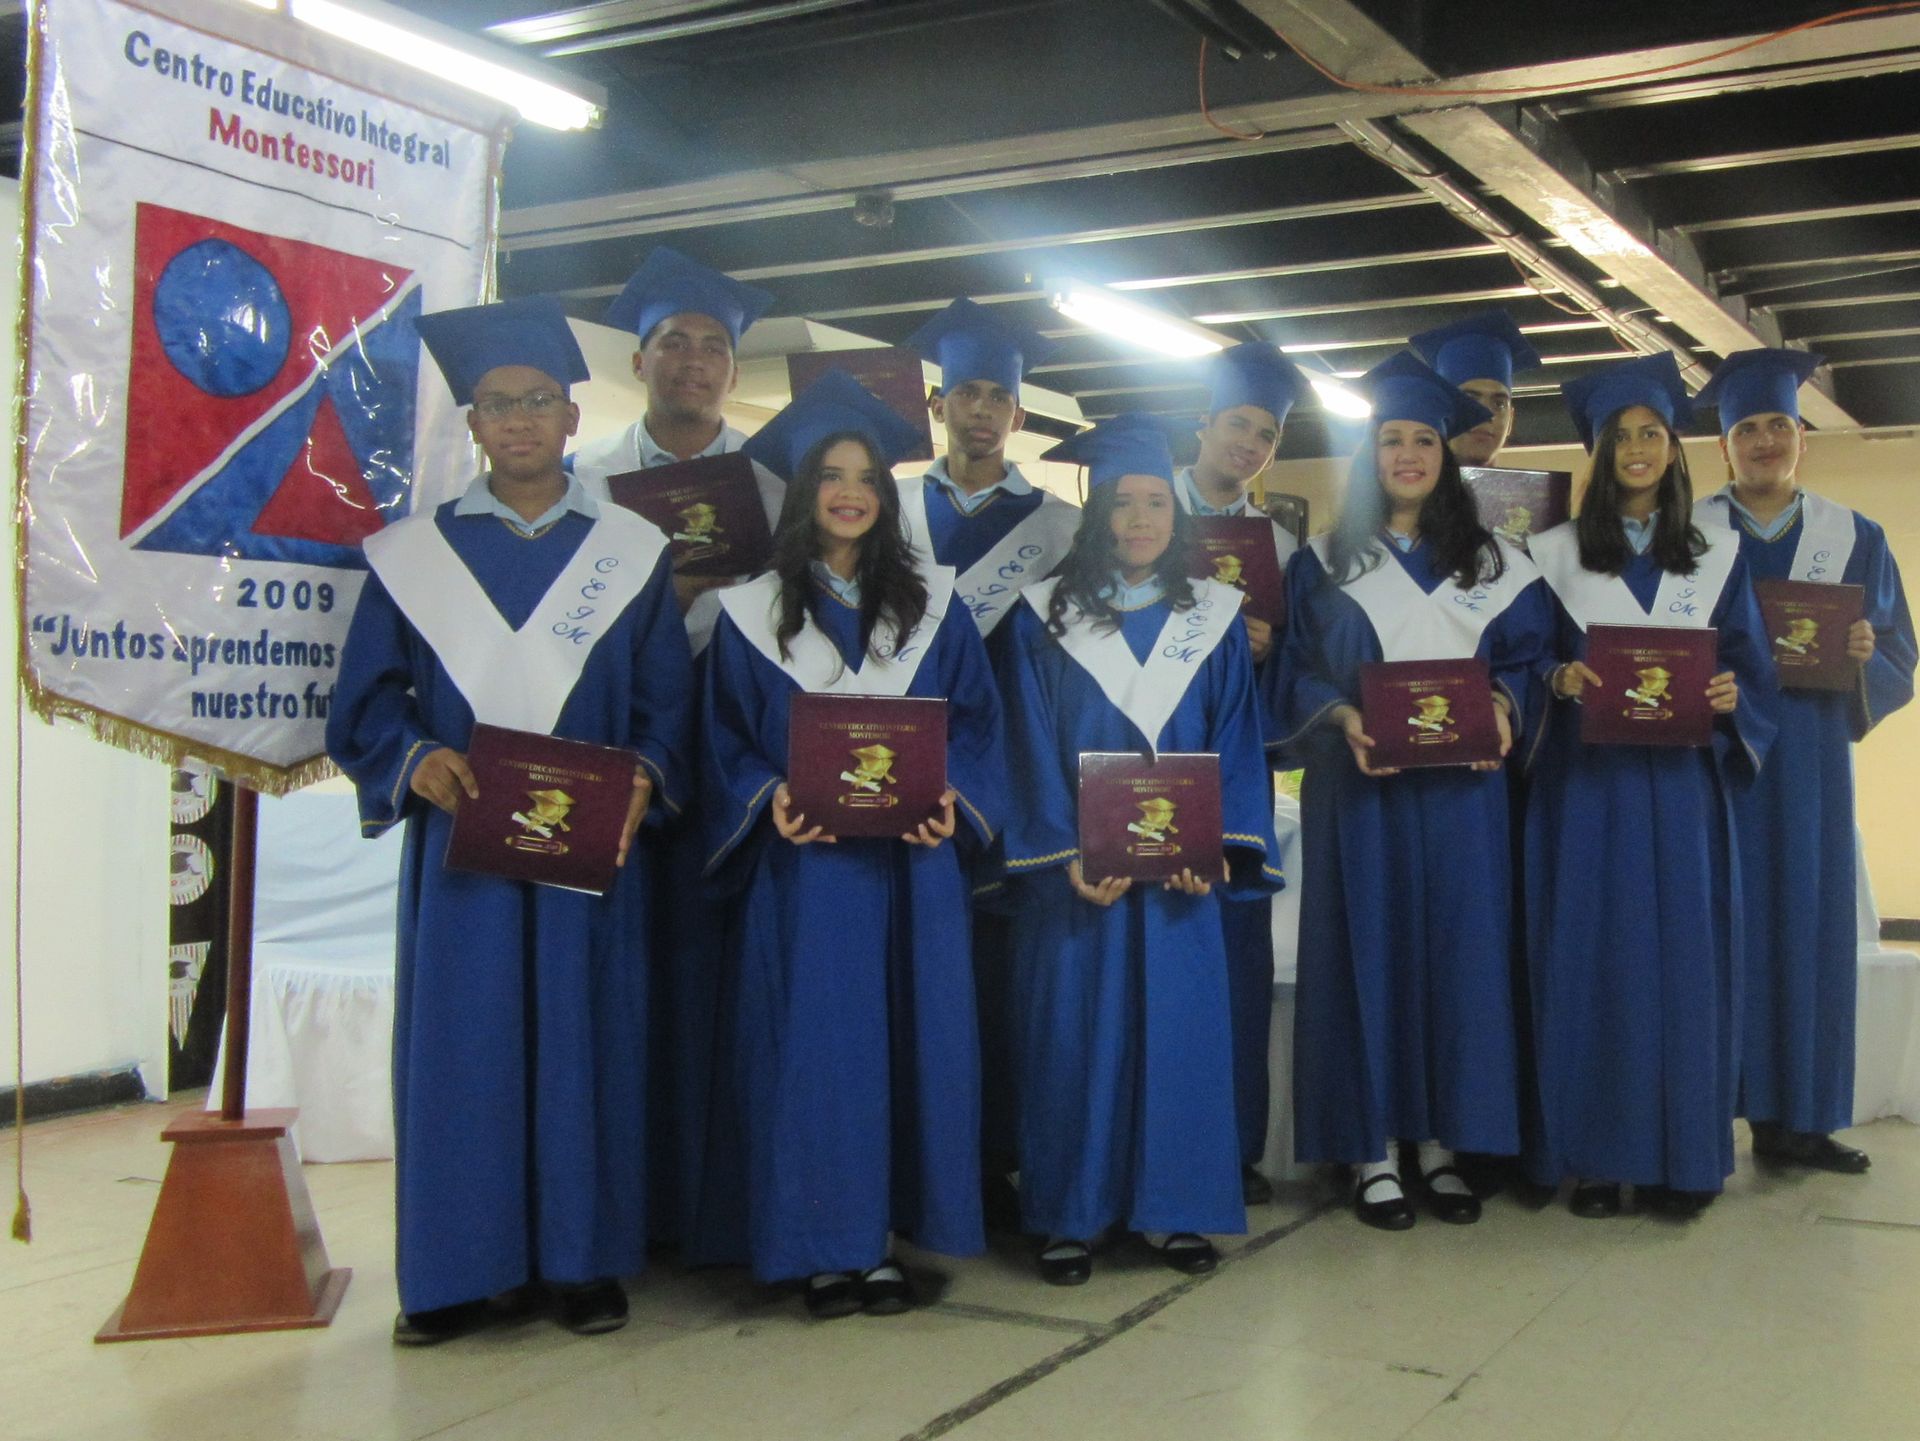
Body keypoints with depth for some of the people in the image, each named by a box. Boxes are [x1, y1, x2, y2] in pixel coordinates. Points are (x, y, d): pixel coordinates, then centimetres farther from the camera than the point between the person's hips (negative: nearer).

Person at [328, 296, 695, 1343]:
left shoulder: (632, 552, 8)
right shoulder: (411, 556, 7)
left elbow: (669, 699, 4)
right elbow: (363, 704, 4)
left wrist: (643, 776, -14)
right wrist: (418, 760, -15)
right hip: (459, 843, 0)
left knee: (584, 1040, 4)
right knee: (459, 1046, 3)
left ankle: (582, 1258, 15)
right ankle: (464, 1266, 14)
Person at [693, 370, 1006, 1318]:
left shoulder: (933, 607, 11)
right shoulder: (751, 614, 7)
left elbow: (976, 721, 7)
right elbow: (724, 740, 4)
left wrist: (953, 798, -11)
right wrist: (769, 801, -14)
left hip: (914, 861, 2)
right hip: (804, 863, -2)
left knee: (912, 1038, 2)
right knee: (812, 1043, -3)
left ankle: (885, 1237, 12)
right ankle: (823, 1246, 7)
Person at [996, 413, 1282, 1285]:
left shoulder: (1215, 619, 8)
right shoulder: (1042, 618, 3)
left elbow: (1236, 744, 5)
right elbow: (1030, 749, -2)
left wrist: (1216, 846, -9)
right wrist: (1066, 854, -14)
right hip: (1074, 870, -1)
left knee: (1181, 1028, 4)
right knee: (1074, 1033, 1)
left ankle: (1173, 1209, 16)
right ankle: (1070, 1216, 12)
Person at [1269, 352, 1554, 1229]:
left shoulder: (1493, 564, 11)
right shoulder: (1325, 562, 7)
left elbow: (1529, 656, 8)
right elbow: (1293, 670, 4)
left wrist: (1503, 706, -12)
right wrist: (1341, 717, -15)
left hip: (1462, 783, 2)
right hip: (1359, 784, -1)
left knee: (1459, 951, 1)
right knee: (1367, 949, -1)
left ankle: (1443, 1142, 11)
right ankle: (1373, 1150, 5)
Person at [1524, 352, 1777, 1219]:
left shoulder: (1717, 556, 11)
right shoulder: (1554, 554, 6)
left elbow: (1750, 666, 8)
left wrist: (1731, 695, -13)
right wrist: (1559, 680, -17)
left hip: (1682, 785, 1)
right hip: (1585, 784, -1)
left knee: (1684, 958, 1)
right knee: (1589, 959, -2)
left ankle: (1680, 1157, 10)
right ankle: (1594, 1156, 6)